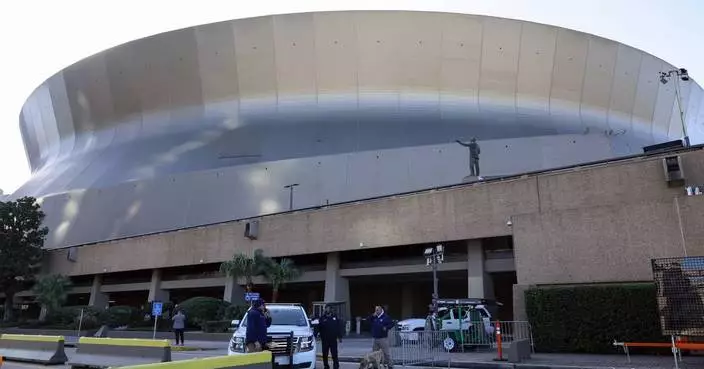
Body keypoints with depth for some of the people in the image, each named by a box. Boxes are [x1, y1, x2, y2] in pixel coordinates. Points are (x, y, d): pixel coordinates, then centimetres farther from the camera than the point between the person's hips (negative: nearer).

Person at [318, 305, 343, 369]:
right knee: (325, 354, 9)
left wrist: (340, 337, 2)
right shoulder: (322, 318, 2)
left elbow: (339, 327, 5)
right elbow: (318, 328, -3)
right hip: (325, 340, 0)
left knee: (334, 354, -1)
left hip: (333, 339, 0)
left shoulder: (335, 317, 4)